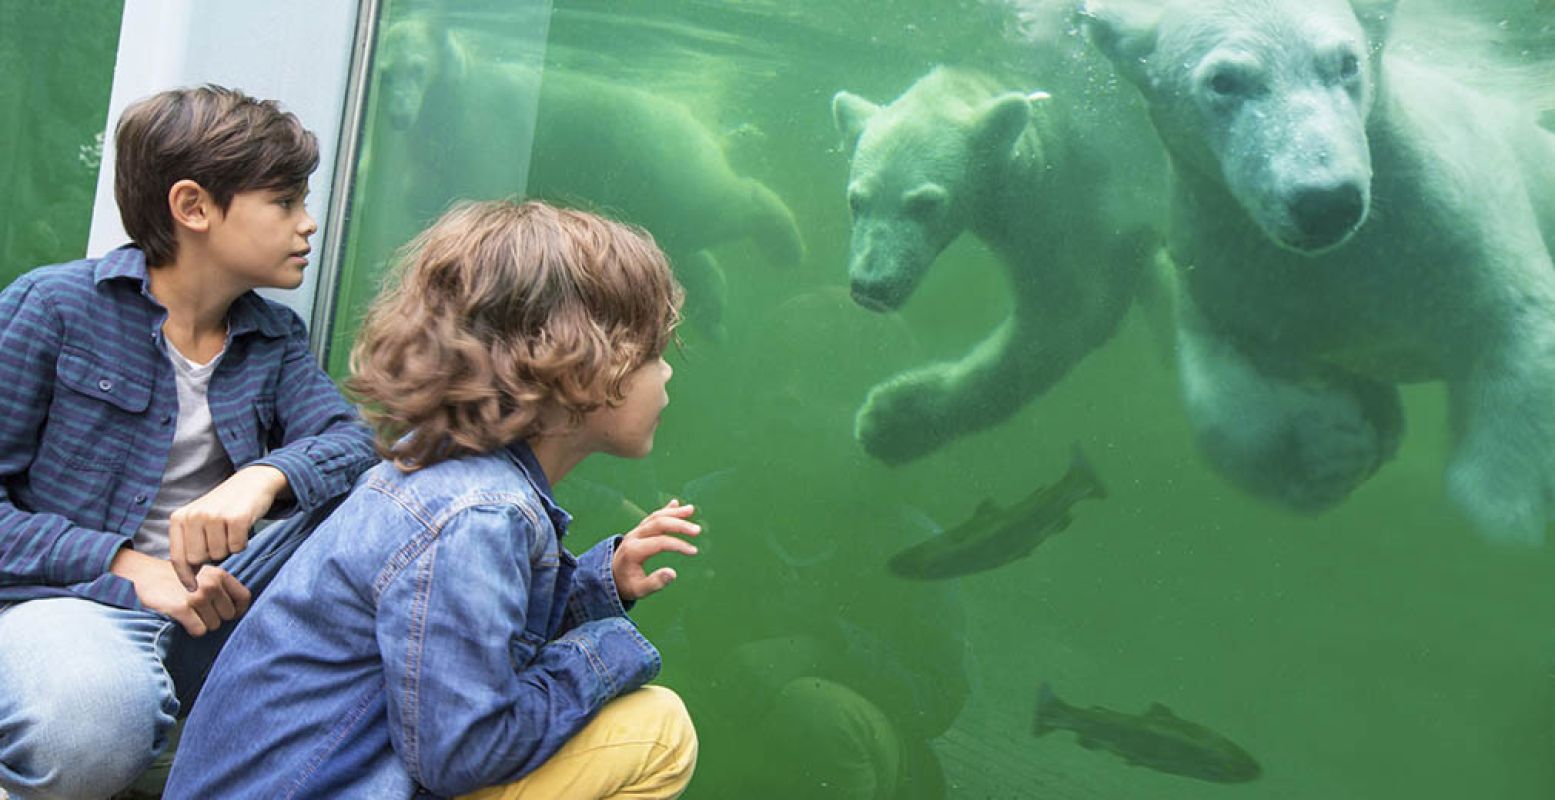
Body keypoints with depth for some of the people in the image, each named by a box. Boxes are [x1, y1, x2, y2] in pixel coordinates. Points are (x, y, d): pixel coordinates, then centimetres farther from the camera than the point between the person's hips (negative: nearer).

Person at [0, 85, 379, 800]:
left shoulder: (275, 337, 12)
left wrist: (263, 477, -28)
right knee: (89, 724, -39)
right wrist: (130, 567, -19)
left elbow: (351, 439, -6)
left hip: (217, 600, 5)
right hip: (68, 592, -4)